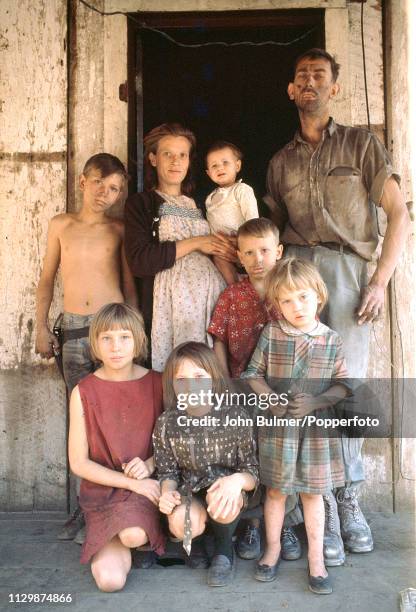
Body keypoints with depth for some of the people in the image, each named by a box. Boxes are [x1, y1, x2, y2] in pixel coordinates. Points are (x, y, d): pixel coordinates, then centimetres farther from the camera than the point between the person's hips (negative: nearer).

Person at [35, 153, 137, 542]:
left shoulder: (119, 230, 4)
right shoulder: (60, 225, 10)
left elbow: (129, 284, 7)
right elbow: (47, 279, 14)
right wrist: (41, 326, 8)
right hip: (73, 329, 2)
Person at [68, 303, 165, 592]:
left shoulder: (157, 383, -4)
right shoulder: (84, 391, -7)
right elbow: (79, 463, -5)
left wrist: (149, 465, -15)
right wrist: (131, 482, -13)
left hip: (148, 483, 0)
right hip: (103, 488, 0)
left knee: (134, 534, -32)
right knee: (111, 579, -17)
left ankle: (129, 534, 6)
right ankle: (114, 540, 16)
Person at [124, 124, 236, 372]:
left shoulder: (200, 204, 20)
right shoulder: (140, 204, 6)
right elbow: (139, 261, -8)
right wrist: (194, 243, -6)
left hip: (213, 295, 4)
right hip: (170, 301, -4)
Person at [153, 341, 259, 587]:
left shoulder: (236, 417, -17)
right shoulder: (166, 424, -10)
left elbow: (253, 472, -11)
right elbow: (168, 472, 0)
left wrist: (238, 480, -34)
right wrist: (167, 491, -22)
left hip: (226, 492, -1)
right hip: (190, 492, 2)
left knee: (220, 503, -36)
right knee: (181, 524, -31)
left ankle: (224, 548, 0)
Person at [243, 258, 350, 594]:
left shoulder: (332, 340, -5)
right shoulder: (271, 334, -6)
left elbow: (343, 385, -2)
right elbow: (254, 373, -1)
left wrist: (315, 402, -17)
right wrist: (270, 399, -16)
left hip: (317, 426, 0)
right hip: (277, 426, 0)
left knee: (313, 492, 12)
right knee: (275, 490, 14)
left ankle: (316, 556, 27)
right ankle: (273, 548, 34)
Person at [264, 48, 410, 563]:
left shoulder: (361, 144, 10)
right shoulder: (280, 162, 19)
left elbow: (398, 214, 4)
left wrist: (381, 280, -6)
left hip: (346, 269, -2)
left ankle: (348, 496, 19)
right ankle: (325, 508, 8)